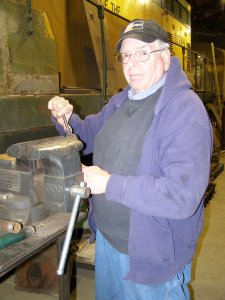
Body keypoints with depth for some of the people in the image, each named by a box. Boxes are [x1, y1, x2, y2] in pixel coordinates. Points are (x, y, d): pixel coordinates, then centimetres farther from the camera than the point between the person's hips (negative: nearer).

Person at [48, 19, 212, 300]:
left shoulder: (185, 110, -23)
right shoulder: (120, 101, 4)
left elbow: (183, 196, -31)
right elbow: (88, 134, 16)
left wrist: (111, 184, -29)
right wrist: (66, 118, -5)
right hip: (106, 236, 8)